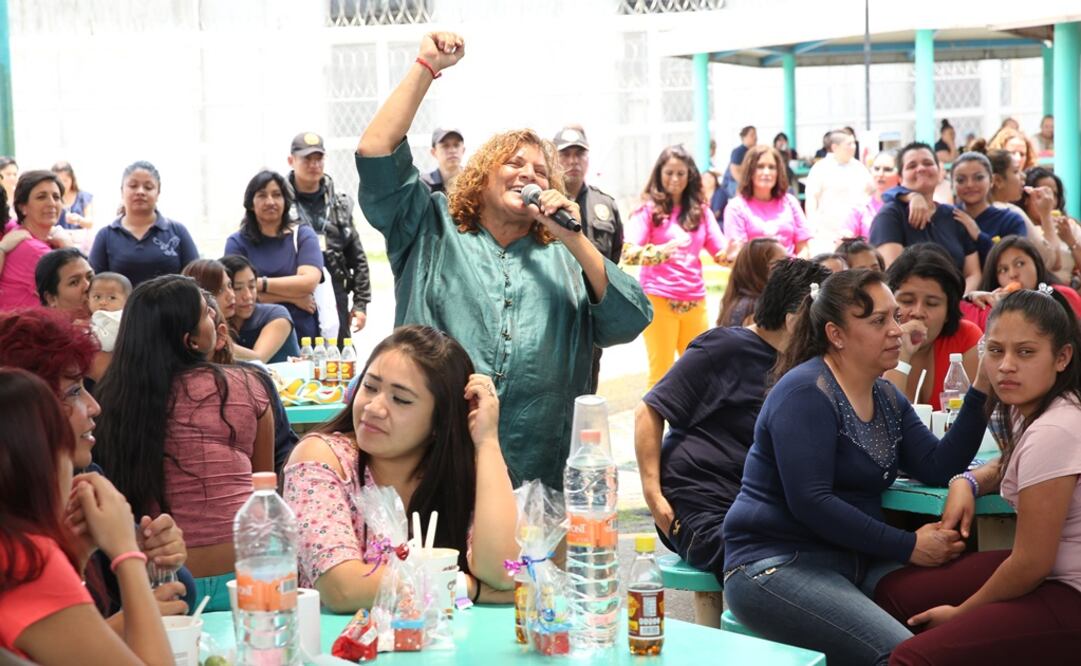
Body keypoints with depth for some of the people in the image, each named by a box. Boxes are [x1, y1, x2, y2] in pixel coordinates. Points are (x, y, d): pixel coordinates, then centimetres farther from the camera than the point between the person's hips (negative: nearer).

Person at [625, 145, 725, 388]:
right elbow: (628, 253, -12)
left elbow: (721, 253, 8)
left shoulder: (700, 210, 12)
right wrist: (664, 249, -28)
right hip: (659, 299, -4)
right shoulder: (649, 209, -1)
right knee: (662, 371, -1)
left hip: (694, 300, 4)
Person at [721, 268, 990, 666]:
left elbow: (938, 468, 5)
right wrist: (908, 547, -18)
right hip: (775, 568, -8)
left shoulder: (886, 398, 15)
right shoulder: (806, 393, -12)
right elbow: (809, 502, -20)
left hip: (855, 561, 8)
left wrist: (981, 390, -4)